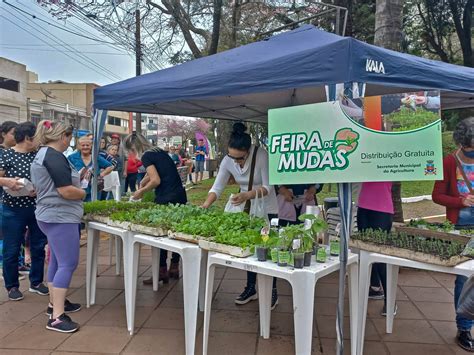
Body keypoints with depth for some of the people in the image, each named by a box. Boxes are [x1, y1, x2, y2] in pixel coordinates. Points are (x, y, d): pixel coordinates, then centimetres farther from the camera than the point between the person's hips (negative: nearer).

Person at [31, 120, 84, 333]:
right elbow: (66, 191, -24)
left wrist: (75, 187, 18)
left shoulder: (41, 154, 14)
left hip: (49, 216, 11)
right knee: (68, 264, -7)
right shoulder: (55, 157, -18)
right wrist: (82, 193, -6)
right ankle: (56, 317, -4)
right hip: (61, 217, -11)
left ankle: (55, 302, 30)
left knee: (57, 261, 19)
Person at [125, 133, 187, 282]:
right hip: (180, 195, 8)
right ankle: (174, 268, 23)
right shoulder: (160, 151, 17)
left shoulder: (146, 156, -6)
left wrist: (141, 191, -1)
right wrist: (141, 186, 28)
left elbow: (156, 180, -15)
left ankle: (162, 272, 10)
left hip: (166, 199, -8)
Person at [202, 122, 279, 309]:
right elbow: (217, 187, -13)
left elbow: (268, 187, -25)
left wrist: (247, 195, -41)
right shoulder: (228, 161, -14)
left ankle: (272, 292, 16)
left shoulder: (262, 156, -27)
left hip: (267, 209, -4)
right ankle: (251, 288, 25)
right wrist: (205, 205, -29)